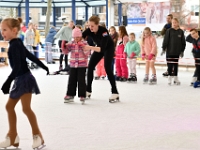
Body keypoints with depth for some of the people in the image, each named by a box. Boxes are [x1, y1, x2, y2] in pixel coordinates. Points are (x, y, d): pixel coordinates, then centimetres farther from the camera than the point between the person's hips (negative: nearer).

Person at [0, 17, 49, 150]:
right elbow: (31, 56, 21)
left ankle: (38, 136, -4)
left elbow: (17, 67, -25)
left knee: (26, 108, -11)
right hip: (20, 79, 10)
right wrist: (44, 67, 32)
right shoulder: (17, 44, 11)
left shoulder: (14, 46, -18)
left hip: (25, 79, -10)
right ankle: (13, 138, 15)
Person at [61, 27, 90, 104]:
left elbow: (87, 53, -13)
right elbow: (65, 52, 6)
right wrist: (63, 46, -11)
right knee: (72, 80, 8)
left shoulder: (84, 43, -5)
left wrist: (83, 47, -25)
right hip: (73, 65, 4)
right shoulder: (71, 44, 5)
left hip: (82, 65, -4)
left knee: (81, 80, -3)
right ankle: (70, 95, 17)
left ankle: (82, 96, 5)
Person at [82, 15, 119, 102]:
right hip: (99, 47, 6)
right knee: (90, 67, -2)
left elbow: (102, 49, -42)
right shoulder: (89, 30, -23)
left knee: (107, 68, -19)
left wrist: (90, 48, -54)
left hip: (108, 48, -6)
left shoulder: (103, 31, -37)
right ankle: (88, 91, 9)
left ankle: (115, 93, -17)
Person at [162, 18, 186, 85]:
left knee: (176, 65, 8)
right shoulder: (169, 31, -3)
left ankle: (176, 78, 17)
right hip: (170, 51, -2)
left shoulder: (181, 32, 3)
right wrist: (164, 49, -6)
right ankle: (169, 77, 11)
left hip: (177, 51, 2)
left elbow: (183, 42, 7)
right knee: (170, 64, 2)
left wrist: (182, 51, 6)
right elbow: (165, 40, -4)